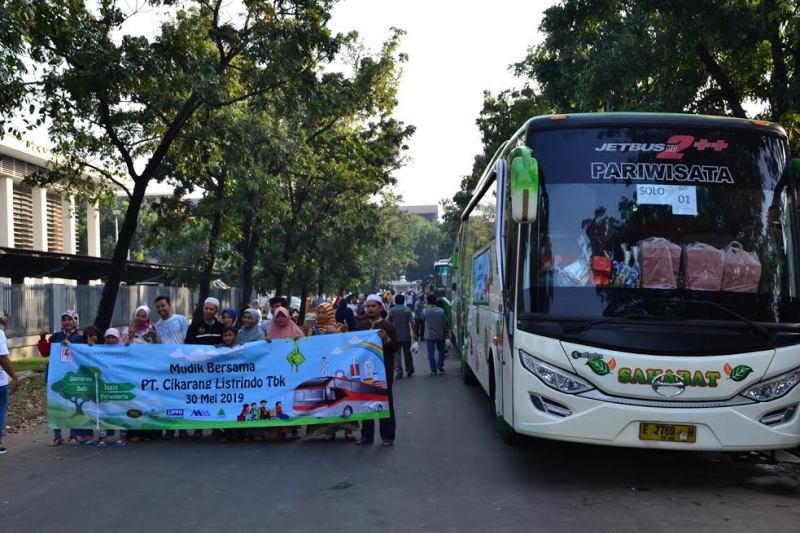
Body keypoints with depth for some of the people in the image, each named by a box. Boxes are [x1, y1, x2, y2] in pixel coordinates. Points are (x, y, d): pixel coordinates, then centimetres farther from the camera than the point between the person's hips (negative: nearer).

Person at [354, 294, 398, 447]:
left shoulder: (388, 326, -3)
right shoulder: (360, 325, 10)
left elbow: (395, 347, -6)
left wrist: (387, 339, -23)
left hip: (384, 369, -4)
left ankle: (387, 436, 9)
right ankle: (366, 435, 15)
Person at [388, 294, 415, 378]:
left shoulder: (391, 310, -3)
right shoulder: (407, 310, -4)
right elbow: (412, 323, -10)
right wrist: (414, 334, -6)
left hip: (395, 336, -1)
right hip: (406, 336, 1)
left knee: (396, 355, 3)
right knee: (407, 354, 14)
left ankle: (398, 372, -5)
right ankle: (409, 371, 22)